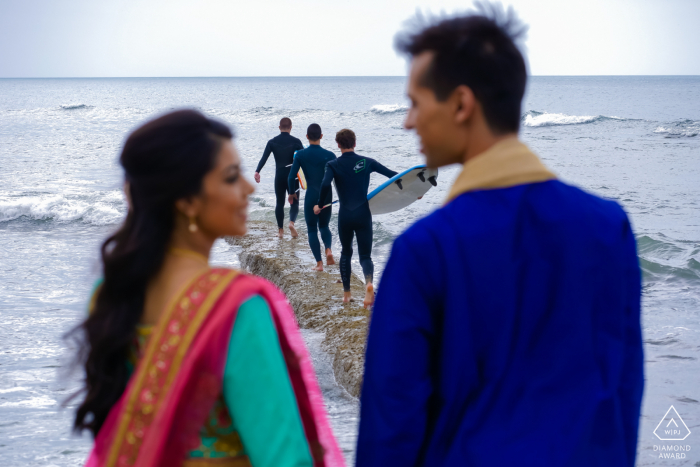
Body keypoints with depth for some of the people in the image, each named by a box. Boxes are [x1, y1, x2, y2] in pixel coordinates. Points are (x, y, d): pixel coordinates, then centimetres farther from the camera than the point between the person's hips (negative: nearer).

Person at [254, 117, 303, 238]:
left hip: (279, 177, 1)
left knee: (279, 202, 13)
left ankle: (281, 230, 15)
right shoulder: (296, 142, -4)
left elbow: (264, 158, -10)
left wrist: (257, 171, -14)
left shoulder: (272, 142, 0)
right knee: (294, 202, 7)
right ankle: (292, 222, -20)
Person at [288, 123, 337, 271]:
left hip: (311, 195, -2)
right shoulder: (329, 155, -5)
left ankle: (319, 263, 3)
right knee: (324, 226, 20)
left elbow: (291, 177, -7)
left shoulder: (300, 155, -5)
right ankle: (328, 249, -9)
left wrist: (292, 193, 10)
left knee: (312, 229, 9)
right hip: (327, 195, 2)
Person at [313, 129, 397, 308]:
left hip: (345, 216, 0)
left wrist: (319, 205, -5)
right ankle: (369, 282, -27)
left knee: (346, 253, 21)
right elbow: (392, 175, 1)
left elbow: (325, 185, -21)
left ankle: (346, 293, 25)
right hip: (363, 214, 0)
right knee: (365, 255, 5)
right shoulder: (367, 162, 2)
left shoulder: (333, 165, -3)